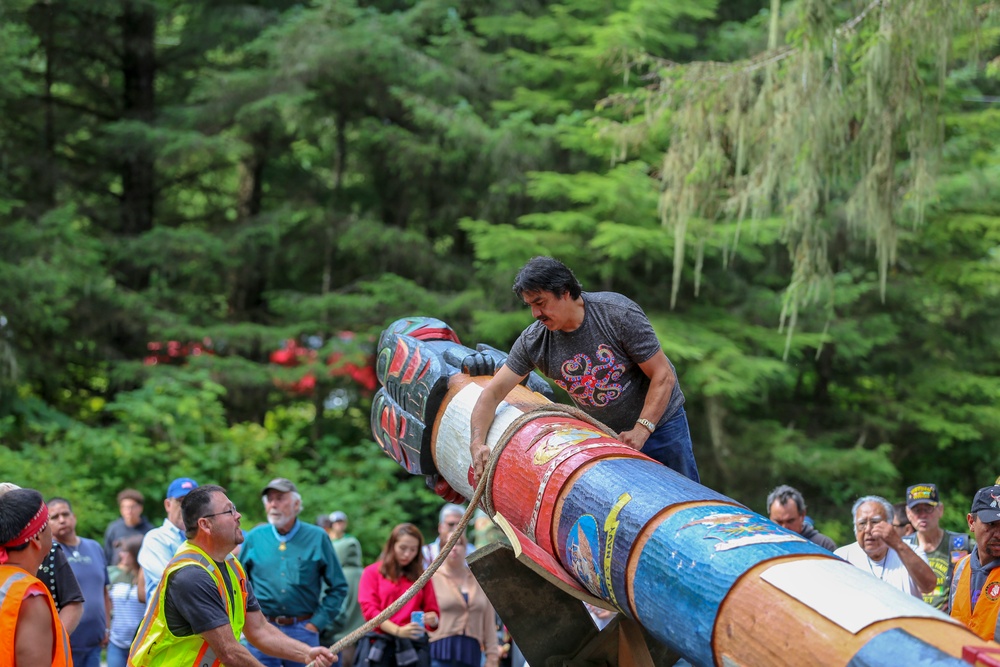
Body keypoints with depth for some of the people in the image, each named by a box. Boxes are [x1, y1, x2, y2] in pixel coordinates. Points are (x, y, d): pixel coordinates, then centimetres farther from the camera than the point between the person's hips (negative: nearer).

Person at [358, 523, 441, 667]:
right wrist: (398, 631, -19)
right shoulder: (372, 572, 6)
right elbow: (369, 609, -5)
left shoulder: (421, 576, 16)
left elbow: (432, 610, 12)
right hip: (380, 645, -2)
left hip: (413, 644, 3)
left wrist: (432, 619, -14)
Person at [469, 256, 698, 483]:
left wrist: (641, 431, -29)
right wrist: (477, 443, -27)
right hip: (603, 432, 3)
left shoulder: (618, 313, -25)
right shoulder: (533, 341, -14)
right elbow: (493, 394, -11)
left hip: (659, 420, -3)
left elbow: (663, 376, -22)